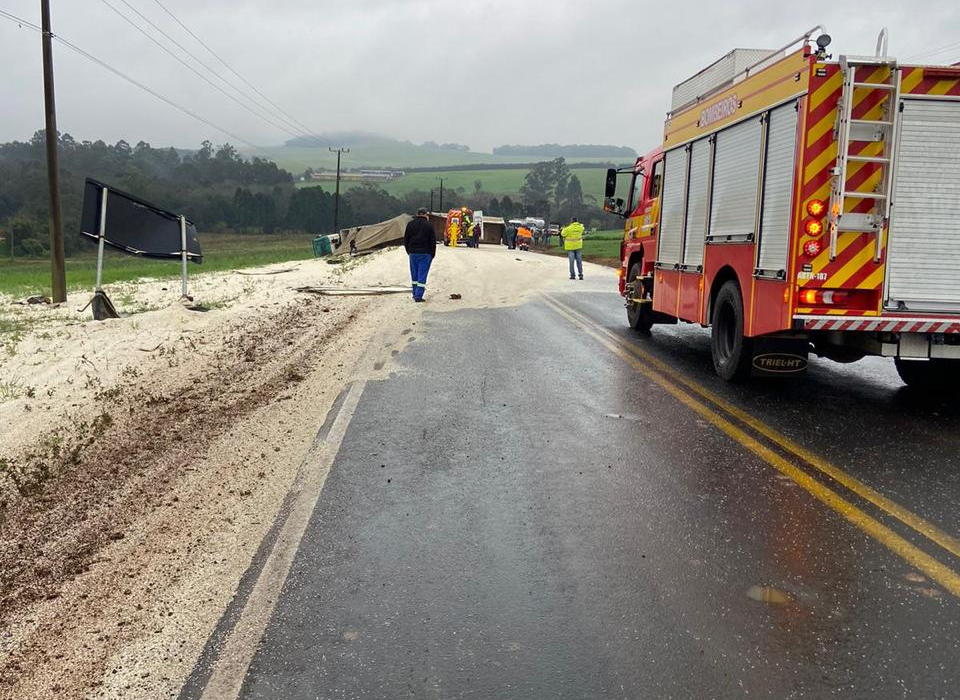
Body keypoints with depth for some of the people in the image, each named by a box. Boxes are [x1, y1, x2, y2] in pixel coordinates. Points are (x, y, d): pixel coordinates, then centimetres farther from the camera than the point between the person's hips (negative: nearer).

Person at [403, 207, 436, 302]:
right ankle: (418, 296, -7)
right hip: (425, 254, -4)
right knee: (422, 275, -2)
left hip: (413, 253, 4)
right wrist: (432, 254, 5)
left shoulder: (410, 224, 5)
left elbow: (405, 239, 11)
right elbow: (433, 241, -5)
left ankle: (415, 294, 20)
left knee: (414, 275, 14)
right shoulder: (428, 225, -7)